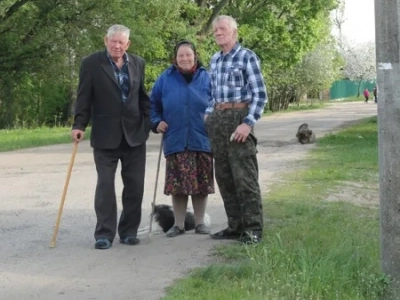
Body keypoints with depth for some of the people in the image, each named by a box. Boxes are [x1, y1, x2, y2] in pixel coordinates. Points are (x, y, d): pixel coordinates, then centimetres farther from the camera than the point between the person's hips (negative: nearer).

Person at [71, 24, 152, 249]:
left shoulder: (138, 63, 8)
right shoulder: (91, 63, -2)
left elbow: (143, 96, 14)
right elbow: (84, 98, -5)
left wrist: (150, 121, 5)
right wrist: (79, 125, -14)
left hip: (135, 133, 3)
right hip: (105, 135, -3)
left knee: (135, 185, 5)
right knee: (105, 184, -2)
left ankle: (129, 231, 16)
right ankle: (104, 233, 4)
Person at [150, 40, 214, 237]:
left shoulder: (206, 78, 4)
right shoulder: (166, 78, 5)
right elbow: (153, 103, 13)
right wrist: (156, 122, 0)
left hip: (201, 140, 0)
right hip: (175, 141, 0)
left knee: (201, 184, 4)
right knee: (177, 184, 2)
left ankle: (200, 222, 16)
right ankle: (178, 224, 12)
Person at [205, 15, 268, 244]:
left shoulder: (247, 57, -6)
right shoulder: (215, 60, 14)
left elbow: (260, 94, -9)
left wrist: (248, 123, -18)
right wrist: (208, 115, 11)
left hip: (239, 117, -7)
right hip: (218, 120, 7)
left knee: (244, 176, -8)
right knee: (224, 176, 8)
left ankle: (253, 228, -1)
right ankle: (235, 225, 16)